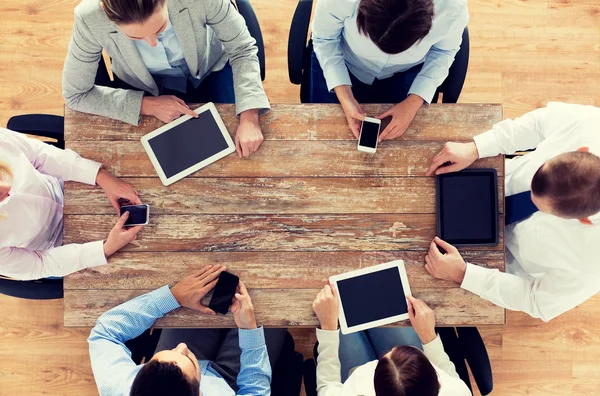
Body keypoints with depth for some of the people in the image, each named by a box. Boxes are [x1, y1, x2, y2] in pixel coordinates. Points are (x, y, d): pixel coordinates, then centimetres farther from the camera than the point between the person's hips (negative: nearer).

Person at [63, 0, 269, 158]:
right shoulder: (90, 19, -32)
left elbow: (242, 49, -22)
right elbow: (76, 94, -18)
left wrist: (249, 119, -34)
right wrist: (148, 105, -27)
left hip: (211, 69, 0)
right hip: (146, 87, 1)